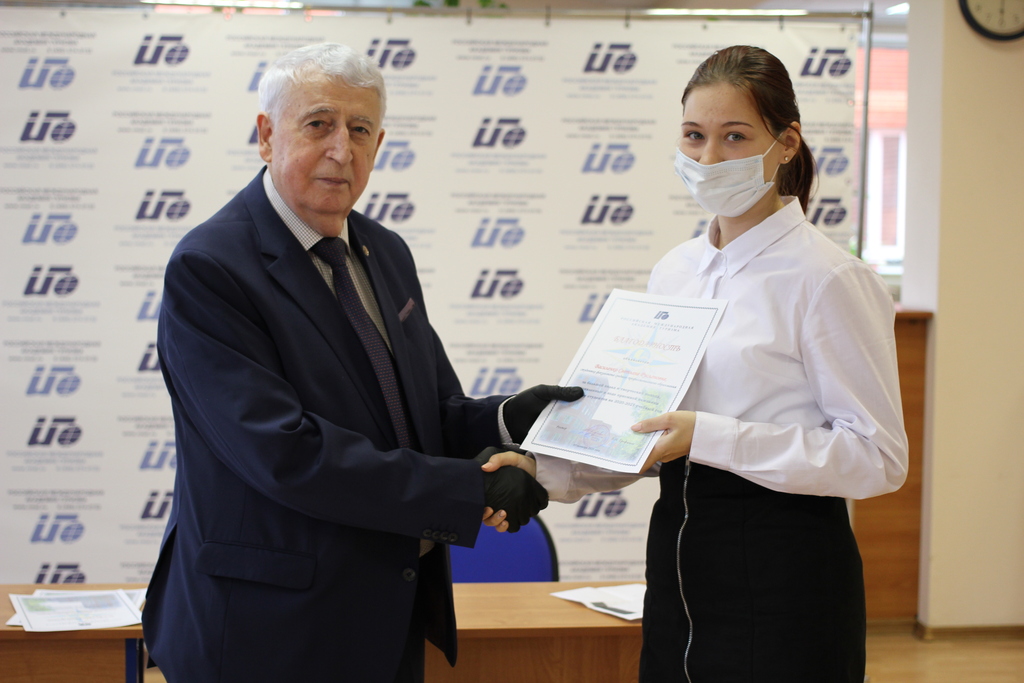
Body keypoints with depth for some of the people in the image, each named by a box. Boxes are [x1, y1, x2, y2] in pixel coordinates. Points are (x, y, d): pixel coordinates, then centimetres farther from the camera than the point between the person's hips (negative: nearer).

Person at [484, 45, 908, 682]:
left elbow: (878, 456, -16)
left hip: (783, 570, -6)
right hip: (679, 558, 7)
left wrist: (709, 437, -22)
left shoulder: (825, 277, -12)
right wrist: (548, 471, -1)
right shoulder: (674, 271, 10)